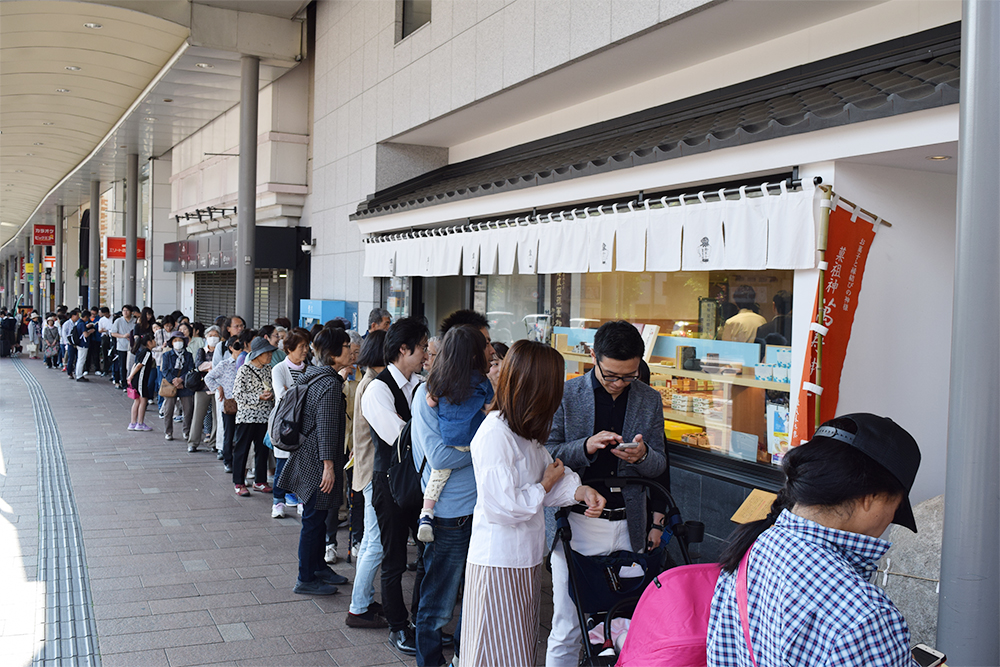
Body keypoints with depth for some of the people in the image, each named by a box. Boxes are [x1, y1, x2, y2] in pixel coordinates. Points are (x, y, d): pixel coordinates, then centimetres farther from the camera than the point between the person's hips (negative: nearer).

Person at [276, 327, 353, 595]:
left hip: (308, 456, 10)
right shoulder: (330, 383, -19)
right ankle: (306, 579, 8)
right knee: (314, 518, -1)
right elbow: (326, 428, -22)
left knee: (318, 516, 19)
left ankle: (318, 566, 32)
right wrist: (329, 466, -20)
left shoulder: (314, 375, 12)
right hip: (317, 461, -10)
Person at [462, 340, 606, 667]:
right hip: (498, 563, -9)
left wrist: (580, 490, -12)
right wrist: (547, 485, -12)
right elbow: (503, 507, -27)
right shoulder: (495, 434, -24)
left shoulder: (523, 431, 8)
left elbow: (550, 469, 9)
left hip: (524, 558, 9)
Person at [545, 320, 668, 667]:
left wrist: (642, 455, -13)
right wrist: (586, 447, -20)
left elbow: (659, 465, 10)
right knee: (566, 630, 3)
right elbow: (547, 454, -2)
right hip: (576, 524, -2)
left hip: (628, 527, 3)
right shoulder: (566, 394, -2)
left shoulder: (650, 400, 7)